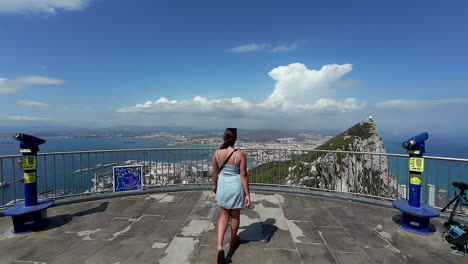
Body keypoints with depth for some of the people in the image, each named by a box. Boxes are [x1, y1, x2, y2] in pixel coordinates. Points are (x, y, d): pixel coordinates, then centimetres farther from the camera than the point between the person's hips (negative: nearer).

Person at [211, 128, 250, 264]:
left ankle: (220, 246, 5)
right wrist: (247, 194, -9)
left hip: (222, 186, 3)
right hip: (236, 186, -2)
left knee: (224, 215, 18)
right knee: (235, 215, 20)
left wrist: (215, 185, 18)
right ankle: (233, 241, 41)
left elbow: (215, 172, 1)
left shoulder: (217, 153, -9)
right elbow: (243, 175, -16)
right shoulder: (240, 155, -18)